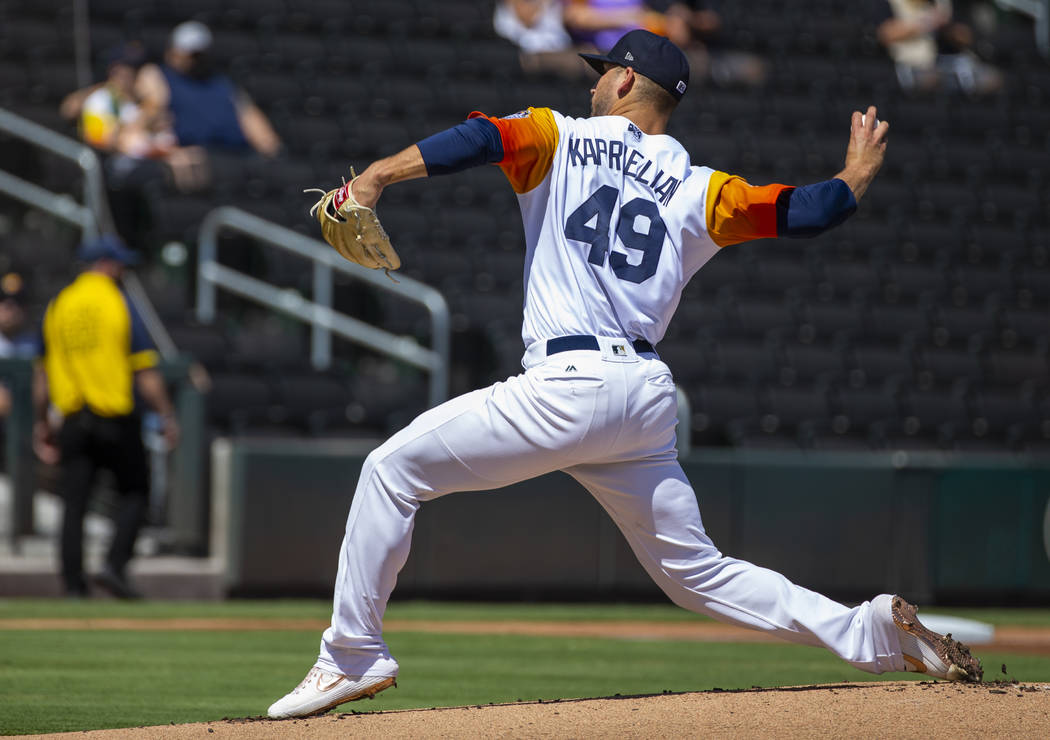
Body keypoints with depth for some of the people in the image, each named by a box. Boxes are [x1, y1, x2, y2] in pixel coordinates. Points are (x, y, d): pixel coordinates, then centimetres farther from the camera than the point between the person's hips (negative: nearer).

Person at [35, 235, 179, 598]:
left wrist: (42, 422, 20)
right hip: (115, 417, -4)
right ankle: (115, 565, -7)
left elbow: (43, 371, 12)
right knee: (135, 491, 10)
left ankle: (73, 585, -2)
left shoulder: (58, 305, 8)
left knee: (74, 503, 3)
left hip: (71, 418, 4)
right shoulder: (120, 303, -5)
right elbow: (145, 370, -8)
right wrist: (167, 417, -5)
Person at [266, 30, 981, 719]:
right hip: (649, 399, 6)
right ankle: (869, 630, 1)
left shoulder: (562, 140, 7)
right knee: (697, 572, 15)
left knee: (394, 470, 5)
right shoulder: (699, 191, 15)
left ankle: (353, 656, -1)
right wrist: (859, 175, 30)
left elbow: (482, 139, -10)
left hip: (571, 386, -6)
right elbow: (804, 211, 9)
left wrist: (376, 177, -20)